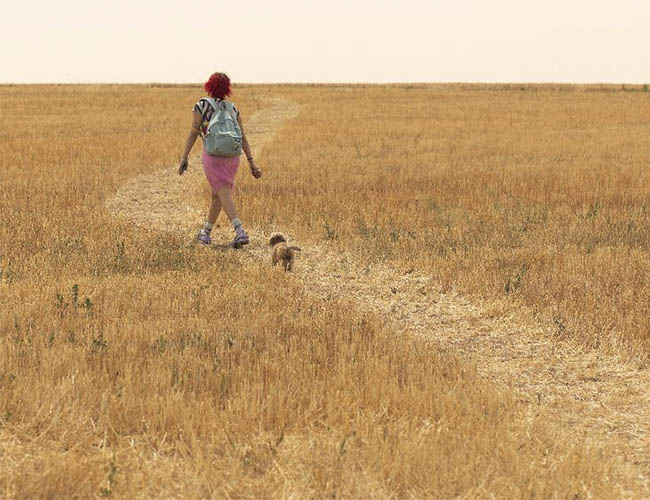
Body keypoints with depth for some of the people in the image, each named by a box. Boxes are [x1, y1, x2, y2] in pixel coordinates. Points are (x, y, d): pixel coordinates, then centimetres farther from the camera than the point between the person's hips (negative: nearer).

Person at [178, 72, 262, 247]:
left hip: (212, 155, -5)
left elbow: (193, 133, -5)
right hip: (232, 156, 5)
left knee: (224, 195, -12)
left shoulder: (201, 105, -1)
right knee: (217, 193, 20)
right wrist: (251, 162, 5)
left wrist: (184, 158, 0)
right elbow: (242, 137, 5)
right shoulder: (232, 108, 10)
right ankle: (206, 232, 32)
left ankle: (240, 232, -29)